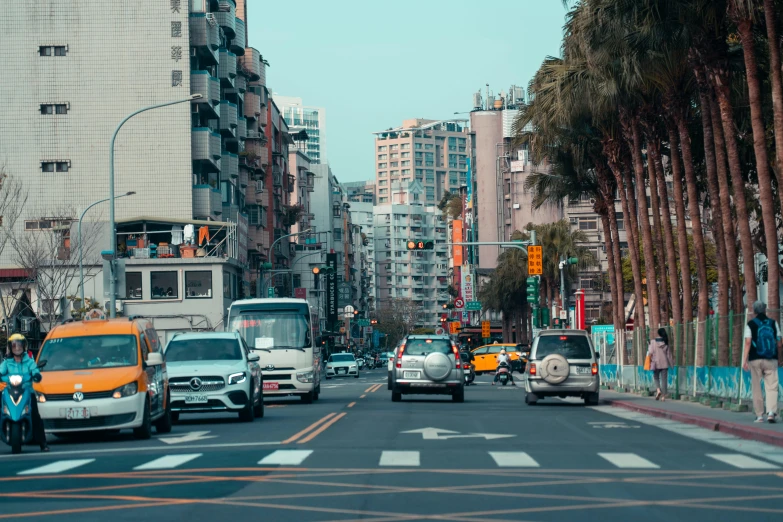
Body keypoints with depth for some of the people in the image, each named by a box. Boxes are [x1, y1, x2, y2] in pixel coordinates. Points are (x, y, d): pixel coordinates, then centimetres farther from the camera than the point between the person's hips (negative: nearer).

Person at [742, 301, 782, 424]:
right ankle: (771, 411, -20)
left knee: (756, 388, 6)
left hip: (755, 359, -1)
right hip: (771, 360, 1)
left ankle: (759, 415, 6)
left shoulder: (750, 325, 2)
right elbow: (779, 344, 6)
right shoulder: (774, 323, 7)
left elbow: (748, 343, -8)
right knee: (771, 387, -2)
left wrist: (744, 360, -11)